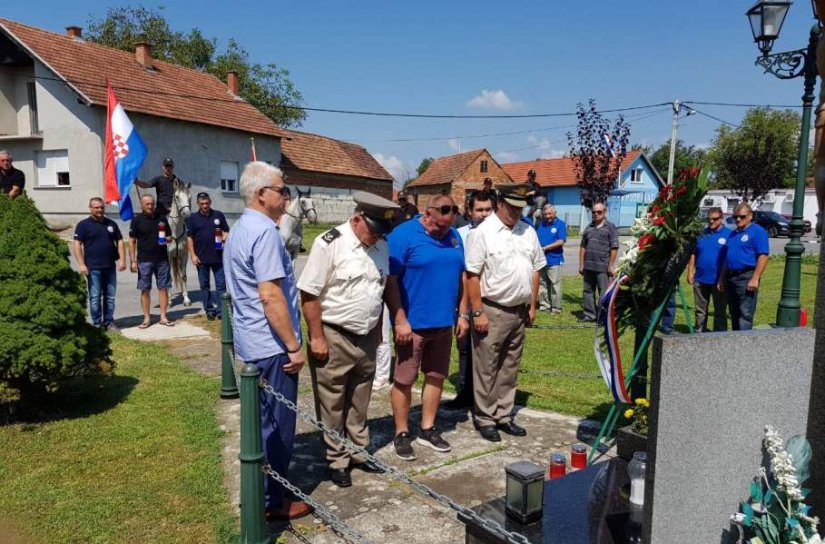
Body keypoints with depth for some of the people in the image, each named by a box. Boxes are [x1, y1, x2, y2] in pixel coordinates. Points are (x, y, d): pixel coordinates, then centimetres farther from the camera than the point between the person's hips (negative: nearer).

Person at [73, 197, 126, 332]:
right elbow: (77, 244, -4)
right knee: (95, 297, 0)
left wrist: (122, 260, 2)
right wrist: (81, 264, -12)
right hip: (93, 268, -4)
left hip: (110, 267, 4)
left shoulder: (111, 224, 13)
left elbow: (119, 241, 13)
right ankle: (97, 323, 7)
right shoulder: (84, 225, 1)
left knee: (110, 296, 7)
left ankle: (109, 322, 15)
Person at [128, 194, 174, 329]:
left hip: (162, 259, 2)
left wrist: (167, 239, -7)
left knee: (163, 288, 3)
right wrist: (132, 261, -6)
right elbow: (132, 241, 0)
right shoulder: (137, 220, 0)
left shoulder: (162, 218, 8)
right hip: (144, 260, -2)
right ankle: (147, 318, 10)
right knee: (145, 290, 2)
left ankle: (163, 317, 10)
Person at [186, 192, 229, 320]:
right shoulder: (193, 218, 2)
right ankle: (209, 310, 19)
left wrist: (224, 237, -14)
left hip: (218, 256, 0)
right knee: (204, 285, 9)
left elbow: (226, 231, 9)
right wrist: (193, 255, -5)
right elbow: (190, 237, 2)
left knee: (221, 284, 0)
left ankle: (220, 310, 6)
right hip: (201, 257, 0)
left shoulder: (218, 215, 4)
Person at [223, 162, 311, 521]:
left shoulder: (238, 230, 13)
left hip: (249, 342, 10)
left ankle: (262, 490, 36)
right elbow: (270, 296, -25)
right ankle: (272, 501, 18)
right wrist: (294, 346, -18)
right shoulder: (264, 230, -19)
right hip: (271, 345, -10)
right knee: (277, 425, 4)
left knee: (263, 421, 21)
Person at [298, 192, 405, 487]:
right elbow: (309, 294, -17)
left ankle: (359, 452, 37)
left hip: (368, 338, 6)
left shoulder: (381, 245, 4)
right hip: (334, 338, -6)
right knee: (332, 406, 8)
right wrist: (317, 338, -16)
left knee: (359, 403, 20)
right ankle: (337, 460, 26)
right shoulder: (329, 244, -17)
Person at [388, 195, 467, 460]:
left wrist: (462, 314, 11)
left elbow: (460, 277, 15)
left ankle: (427, 429, 29)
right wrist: (400, 321, -16)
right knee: (404, 380, 4)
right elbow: (389, 280, -13)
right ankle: (401, 434, 19)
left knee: (436, 377, 14)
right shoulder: (403, 235, -11)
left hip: (444, 323, 6)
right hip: (412, 324, -6)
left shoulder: (454, 236, 9)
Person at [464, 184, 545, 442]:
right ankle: (485, 419, 16)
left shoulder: (528, 232, 9)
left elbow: (535, 271, 15)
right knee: (486, 369, 3)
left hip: (519, 311, 6)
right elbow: (472, 276, -13)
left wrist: (532, 306, 12)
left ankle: (504, 416, 27)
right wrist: (477, 313, -16)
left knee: (509, 368, 15)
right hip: (492, 311, -6)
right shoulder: (482, 233, -10)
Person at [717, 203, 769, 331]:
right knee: (734, 314, 14)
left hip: (747, 278, -8)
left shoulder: (757, 232, -6)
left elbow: (763, 256, -14)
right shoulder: (732, 234, 18)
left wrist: (755, 279, -20)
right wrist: (722, 278, 17)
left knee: (745, 314, -8)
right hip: (730, 278, 8)